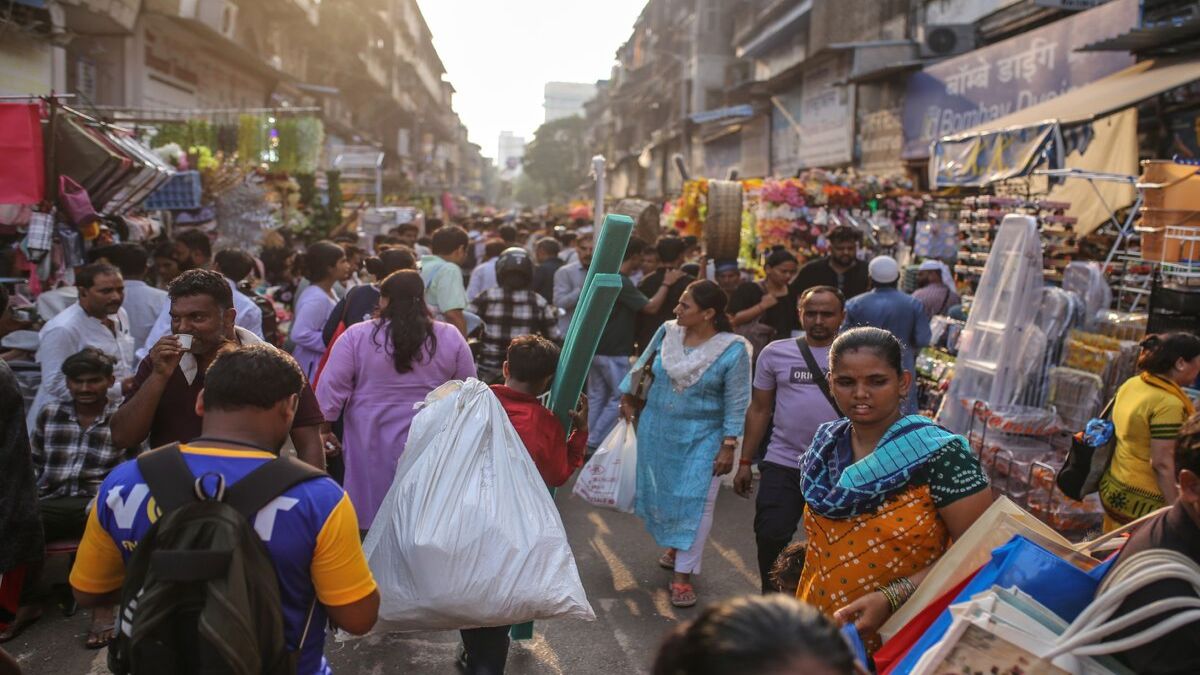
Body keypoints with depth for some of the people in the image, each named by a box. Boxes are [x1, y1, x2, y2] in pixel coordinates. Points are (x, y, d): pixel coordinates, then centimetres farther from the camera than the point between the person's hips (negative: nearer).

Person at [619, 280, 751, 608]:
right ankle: (674, 546, 40)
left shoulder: (733, 350, -17)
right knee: (661, 494, 16)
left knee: (695, 503, -5)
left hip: (701, 438, -4)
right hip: (656, 430, 5)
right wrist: (627, 396, 18)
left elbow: (736, 403, -12)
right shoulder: (667, 332, -6)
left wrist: (728, 446, -12)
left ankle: (683, 575, 3)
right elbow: (642, 364, 13)